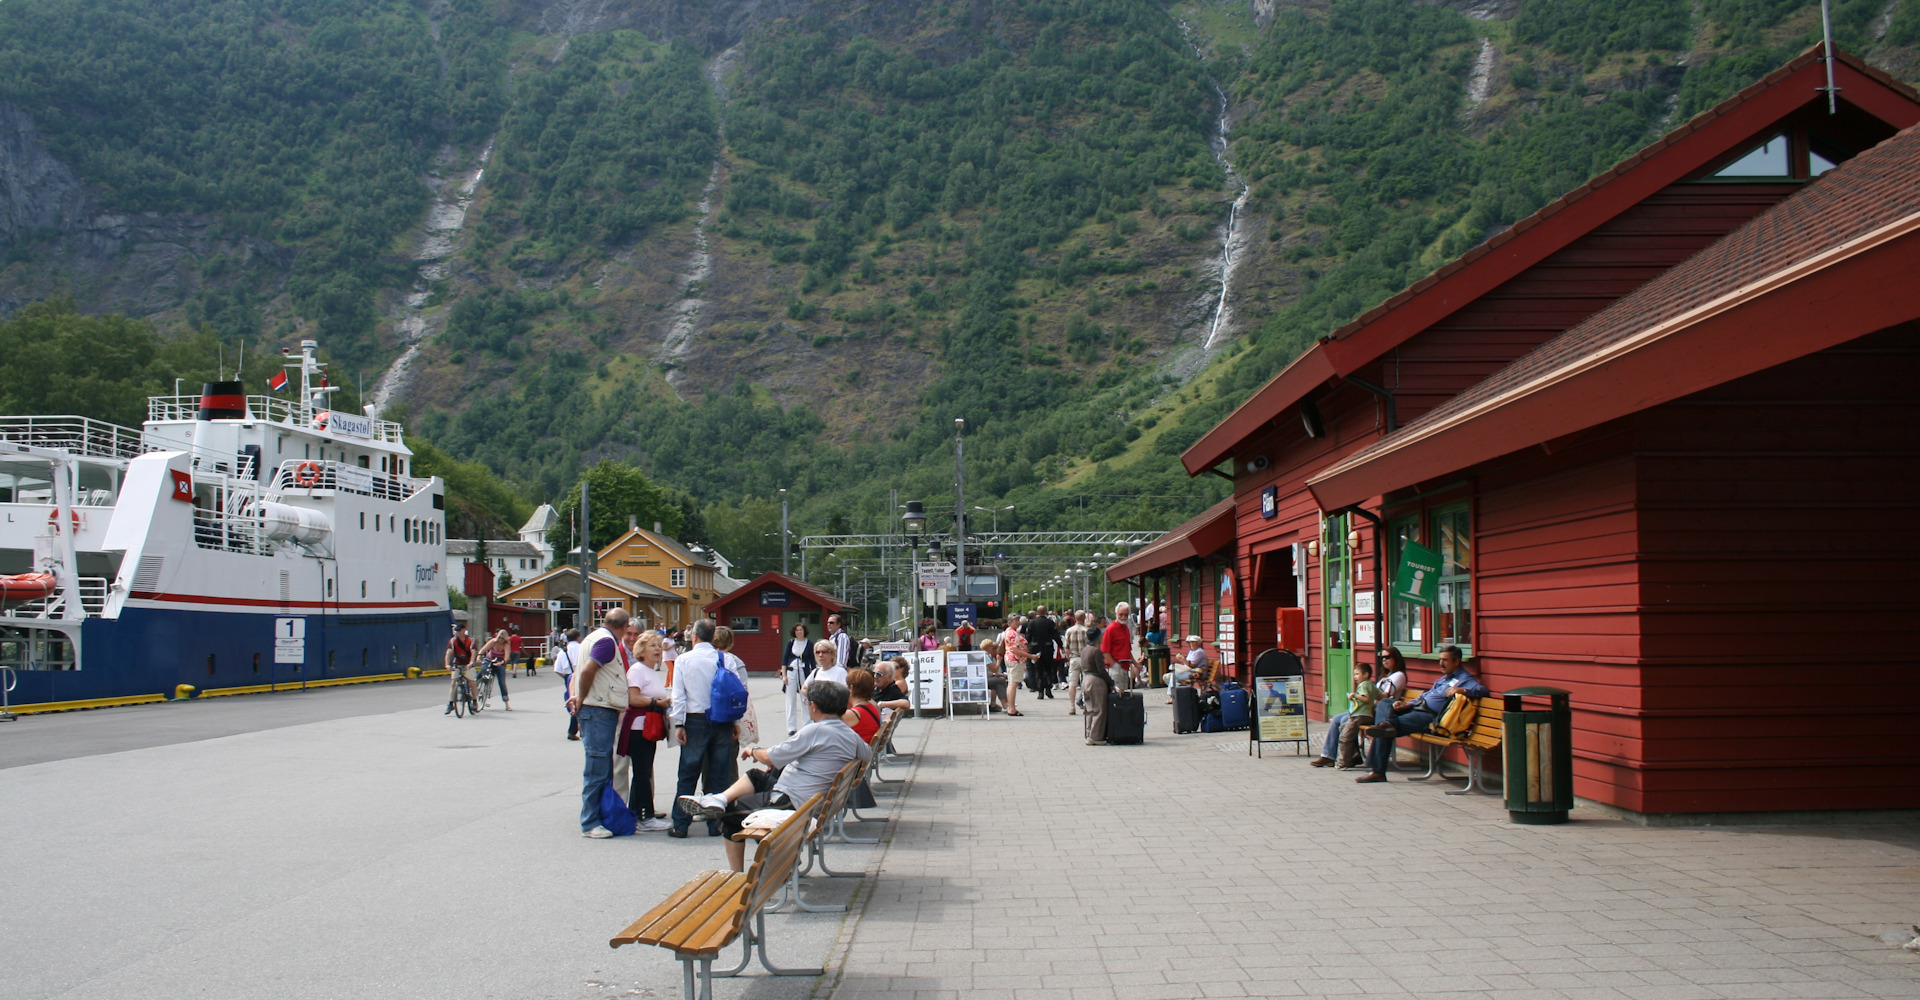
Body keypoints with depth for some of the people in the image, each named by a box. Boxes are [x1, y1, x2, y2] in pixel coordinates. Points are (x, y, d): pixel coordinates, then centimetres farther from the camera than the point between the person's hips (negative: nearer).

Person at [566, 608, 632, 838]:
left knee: (604, 770, 16)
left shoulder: (594, 637, 17)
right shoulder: (607, 641, -14)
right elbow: (587, 671, -25)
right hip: (600, 711, -10)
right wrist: (581, 699, -13)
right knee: (597, 770, -6)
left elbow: (578, 673, 18)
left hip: (600, 713, 10)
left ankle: (602, 815, 22)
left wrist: (577, 698, 6)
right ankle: (590, 823, -2)